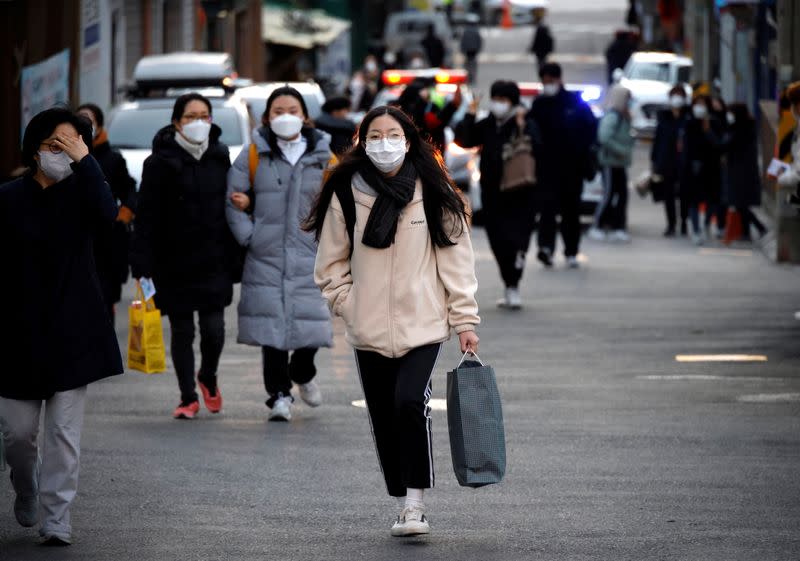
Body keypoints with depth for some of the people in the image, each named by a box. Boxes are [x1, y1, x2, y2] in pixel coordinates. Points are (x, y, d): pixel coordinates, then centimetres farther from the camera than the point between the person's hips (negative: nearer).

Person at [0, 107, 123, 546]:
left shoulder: (80, 192, 0)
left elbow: (108, 217, -23)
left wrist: (83, 161, -23)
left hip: (72, 332, 0)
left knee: (64, 431, -3)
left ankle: (56, 521, 1)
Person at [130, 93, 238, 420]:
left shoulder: (219, 157, 7)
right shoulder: (161, 162, -6)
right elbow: (146, 218, -9)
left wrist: (231, 258, 11)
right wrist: (142, 266, -15)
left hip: (213, 260, 2)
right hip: (174, 262, -2)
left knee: (214, 328, -5)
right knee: (182, 331, 4)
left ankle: (208, 377, 25)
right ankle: (188, 398, 18)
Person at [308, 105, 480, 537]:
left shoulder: (433, 194, 0)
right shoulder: (346, 194, 2)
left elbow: (456, 258, 2)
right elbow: (331, 263, 12)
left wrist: (465, 320, -2)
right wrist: (349, 305, 0)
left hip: (423, 325, -2)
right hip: (369, 332, 3)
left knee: (411, 402, -22)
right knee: (384, 420, 6)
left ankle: (415, 502, -15)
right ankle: (404, 505, 19)